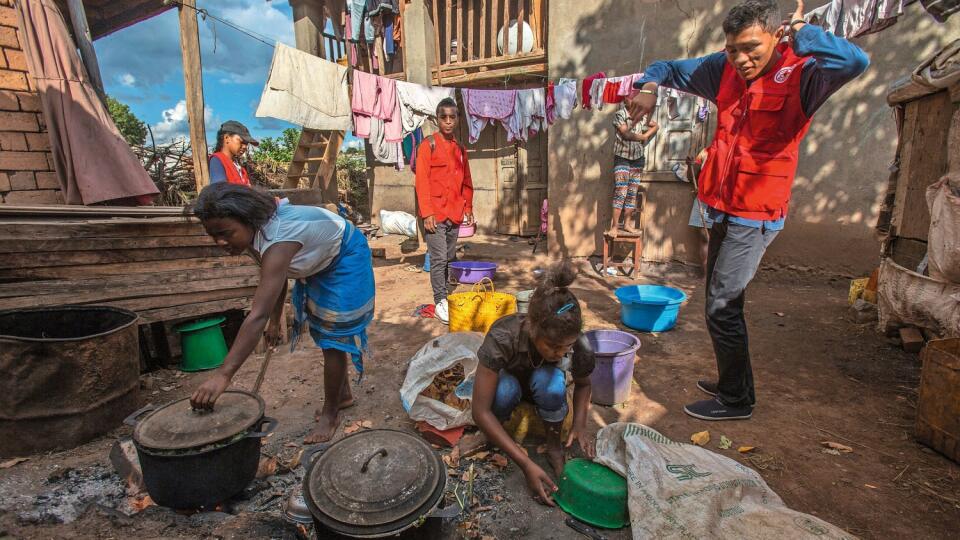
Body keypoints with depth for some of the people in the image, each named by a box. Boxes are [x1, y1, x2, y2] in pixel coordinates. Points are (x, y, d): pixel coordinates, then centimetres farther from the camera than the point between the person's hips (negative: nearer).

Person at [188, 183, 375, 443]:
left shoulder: (278, 241, -41)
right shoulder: (254, 232, -14)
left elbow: (258, 316, -47)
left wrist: (223, 374, -48)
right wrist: (275, 320, 7)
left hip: (344, 260, -9)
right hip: (319, 262, 9)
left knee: (334, 337, -6)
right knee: (322, 333, 17)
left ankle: (330, 414, 12)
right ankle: (343, 394, 35)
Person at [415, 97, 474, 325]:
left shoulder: (460, 148, 15)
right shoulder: (428, 145, -3)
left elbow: (466, 181, 18)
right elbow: (422, 181, -9)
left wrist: (468, 207, 11)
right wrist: (426, 213, -15)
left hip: (455, 214, 6)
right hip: (436, 214, -6)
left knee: (450, 258, 10)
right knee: (439, 259, -6)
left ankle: (445, 297, 20)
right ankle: (440, 303, 0)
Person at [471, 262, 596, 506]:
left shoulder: (579, 346, -30)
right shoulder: (502, 337, -40)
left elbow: (583, 384, -5)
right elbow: (480, 411, -34)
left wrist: (580, 424, -23)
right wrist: (526, 464, -37)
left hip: (541, 384, 1)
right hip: (508, 380, -1)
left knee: (550, 380, -34)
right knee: (505, 389, -37)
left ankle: (554, 441, -7)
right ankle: (496, 434, -4)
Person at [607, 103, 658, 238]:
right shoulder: (620, 113, -7)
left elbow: (655, 126, 22)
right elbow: (626, 134, -15)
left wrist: (646, 136, 5)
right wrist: (642, 137, -2)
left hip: (638, 158, 5)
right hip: (622, 157, -5)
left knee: (633, 192, 5)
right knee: (621, 192, -12)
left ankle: (627, 223, 12)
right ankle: (614, 225, -10)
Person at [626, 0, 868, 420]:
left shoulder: (800, 75, -12)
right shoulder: (725, 70, 7)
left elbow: (855, 61, -33)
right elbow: (670, 68, 17)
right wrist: (648, 87, -6)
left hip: (755, 216, -8)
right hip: (724, 210, 8)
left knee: (722, 307, -5)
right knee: (722, 303, 17)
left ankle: (735, 400, 13)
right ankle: (732, 382, 35)